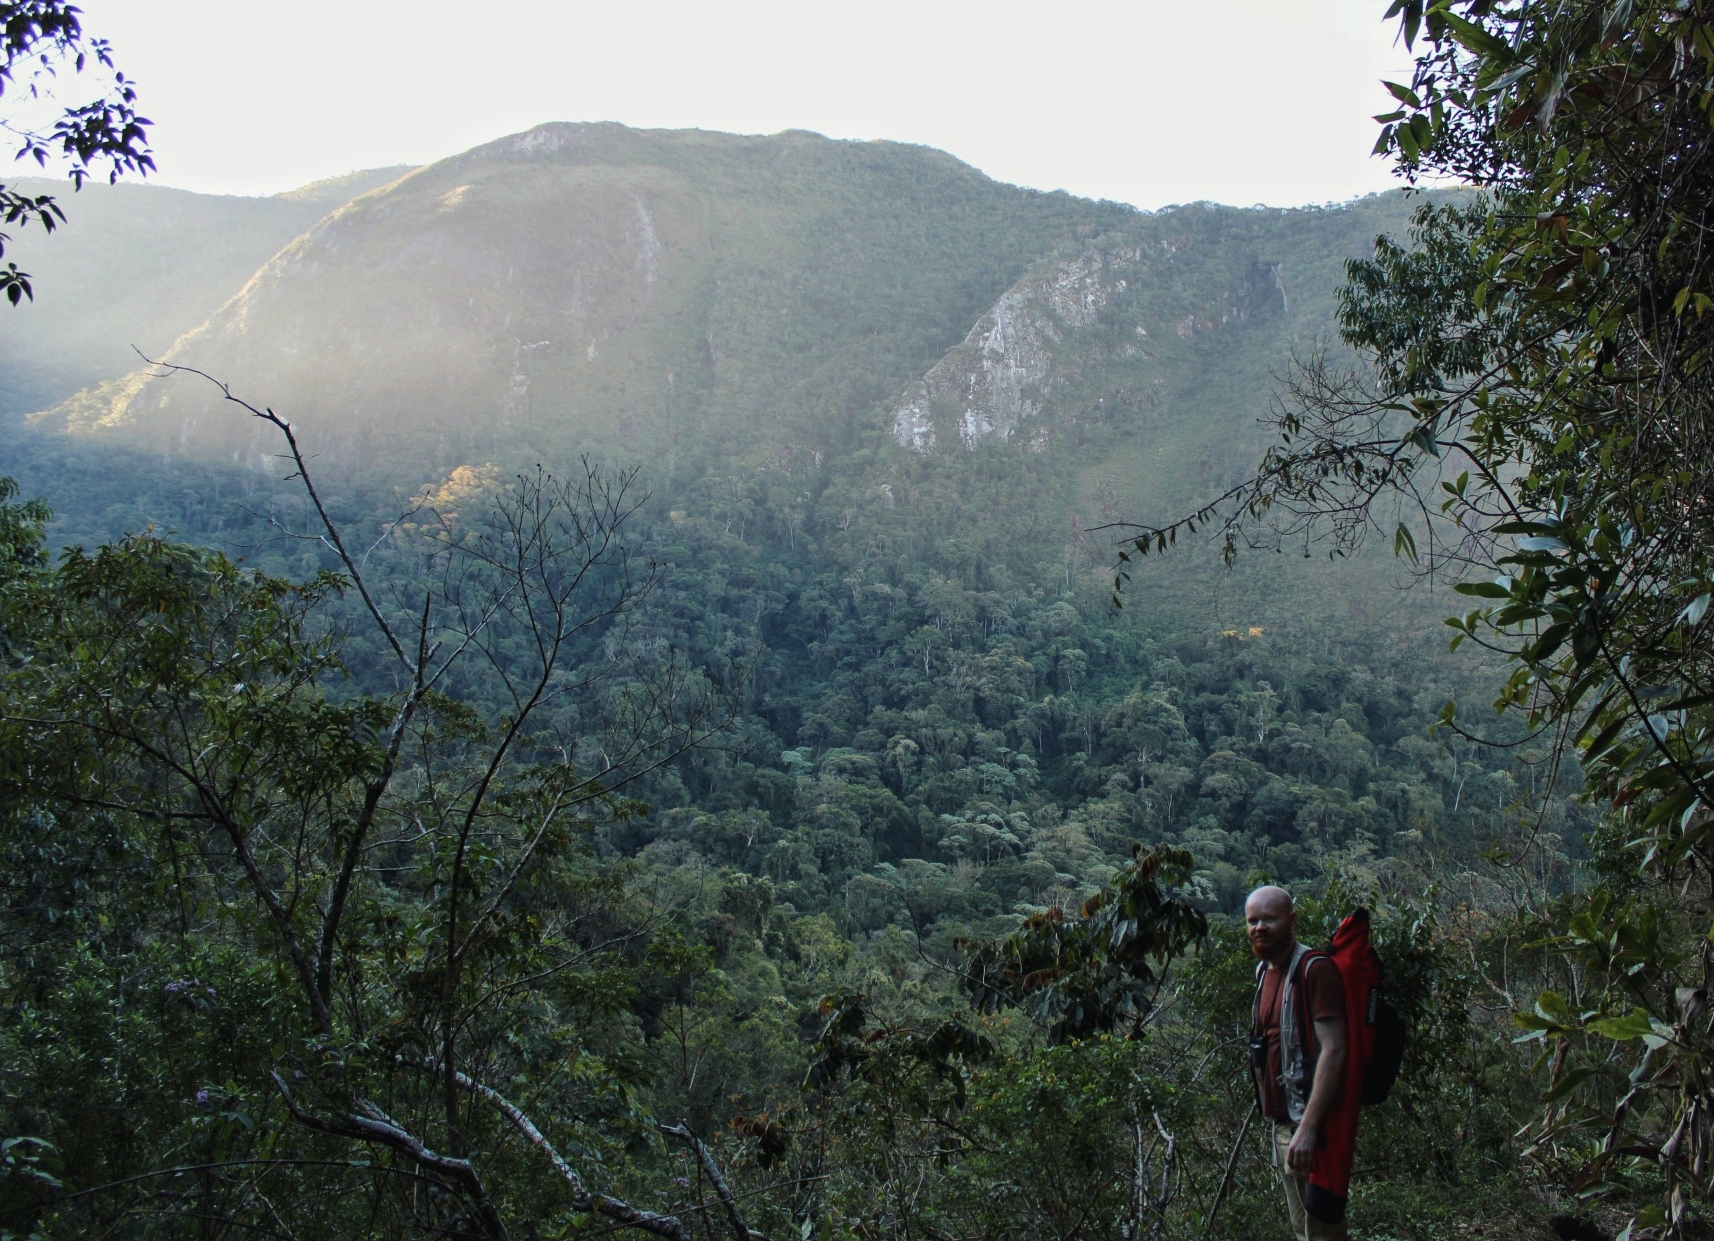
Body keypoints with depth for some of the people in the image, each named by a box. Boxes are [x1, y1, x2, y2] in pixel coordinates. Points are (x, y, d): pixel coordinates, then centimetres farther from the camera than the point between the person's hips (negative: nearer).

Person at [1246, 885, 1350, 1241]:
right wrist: (1269, 1109, 15)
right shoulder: (1264, 971, 13)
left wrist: (1308, 1127, -26)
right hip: (1281, 1124, 9)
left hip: (1308, 1128, -9)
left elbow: (1332, 1051, -22)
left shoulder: (1314, 969, -15)